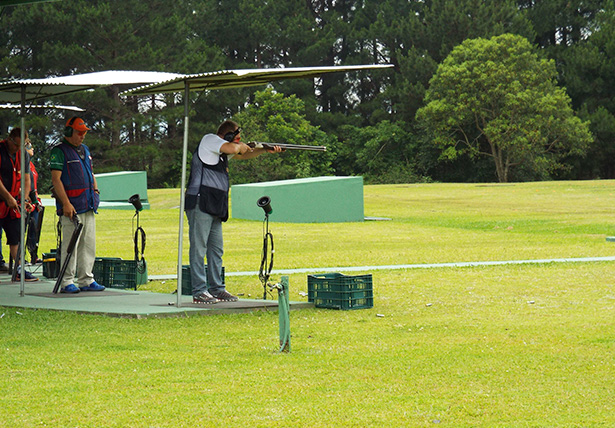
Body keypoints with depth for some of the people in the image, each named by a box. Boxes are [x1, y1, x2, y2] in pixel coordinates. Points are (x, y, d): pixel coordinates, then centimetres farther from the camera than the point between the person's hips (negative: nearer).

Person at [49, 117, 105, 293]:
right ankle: (66, 282, -4)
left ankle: (86, 280, 14)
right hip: (71, 206, -8)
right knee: (70, 244, -8)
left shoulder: (84, 149, 19)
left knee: (89, 244, 8)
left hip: (89, 206, 8)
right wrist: (66, 203, -19)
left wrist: (95, 190, 14)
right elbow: (56, 179, -13)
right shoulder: (59, 151, -7)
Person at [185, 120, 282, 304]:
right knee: (199, 247, -8)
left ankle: (217, 289, 17)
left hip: (215, 206, 10)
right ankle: (199, 292, -8)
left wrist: (266, 150, 19)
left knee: (216, 248, 11)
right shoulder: (209, 140, -6)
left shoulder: (222, 150, 20)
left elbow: (244, 155, 33)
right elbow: (233, 149, -22)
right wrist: (242, 145, 0)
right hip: (200, 203, -10)